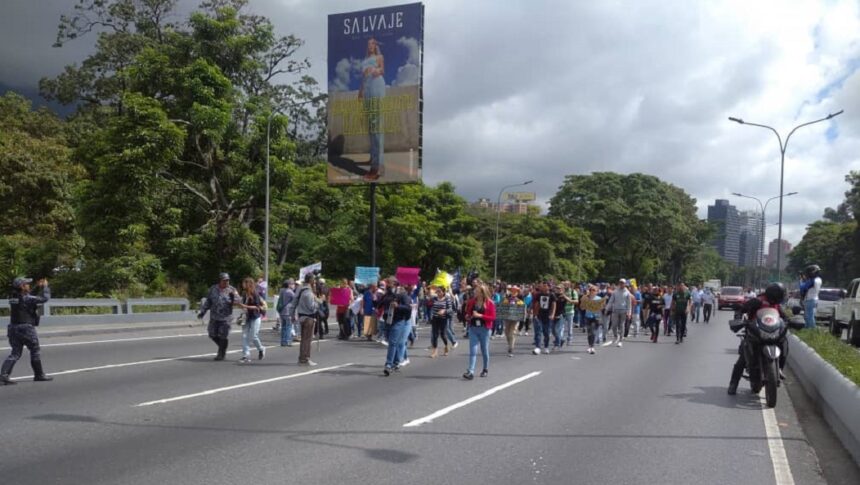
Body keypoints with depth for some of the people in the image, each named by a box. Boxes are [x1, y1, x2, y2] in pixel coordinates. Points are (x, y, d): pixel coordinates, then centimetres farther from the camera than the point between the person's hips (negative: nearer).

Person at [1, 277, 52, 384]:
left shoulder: (14, 298, 8)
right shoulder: (26, 298, -15)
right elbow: (44, 298, -16)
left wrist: (39, 287, 22)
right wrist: (45, 286, -1)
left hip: (13, 328, 7)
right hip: (26, 329, -7)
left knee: (15, 353, 9)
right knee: (35, 351, 9)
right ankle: (39, 375, 17)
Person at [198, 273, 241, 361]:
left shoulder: (231, 290, -4)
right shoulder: (213, 289, 4)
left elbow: (238, 302, -10)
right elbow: (208, 301, 12)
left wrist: (233, 296, -28)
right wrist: (203, 311, 10)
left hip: (226, 318, -3)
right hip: (214, 317, 4)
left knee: (223, 336, -1)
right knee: (212, 334, 7)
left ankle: (221, 354, 15)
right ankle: (222, 347, 32)